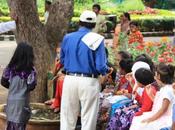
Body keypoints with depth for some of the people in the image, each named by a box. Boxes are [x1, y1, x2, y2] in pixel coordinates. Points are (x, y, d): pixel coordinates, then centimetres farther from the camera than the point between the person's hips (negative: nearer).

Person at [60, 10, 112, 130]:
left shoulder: (67, 38, 5)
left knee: (67, 118, 11)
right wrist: (108, 70, 11)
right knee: (88, 119, 6)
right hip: (89, 81, -3)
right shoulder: (97, 39, -8)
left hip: (70, 80, 4)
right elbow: (101, 66, -11)